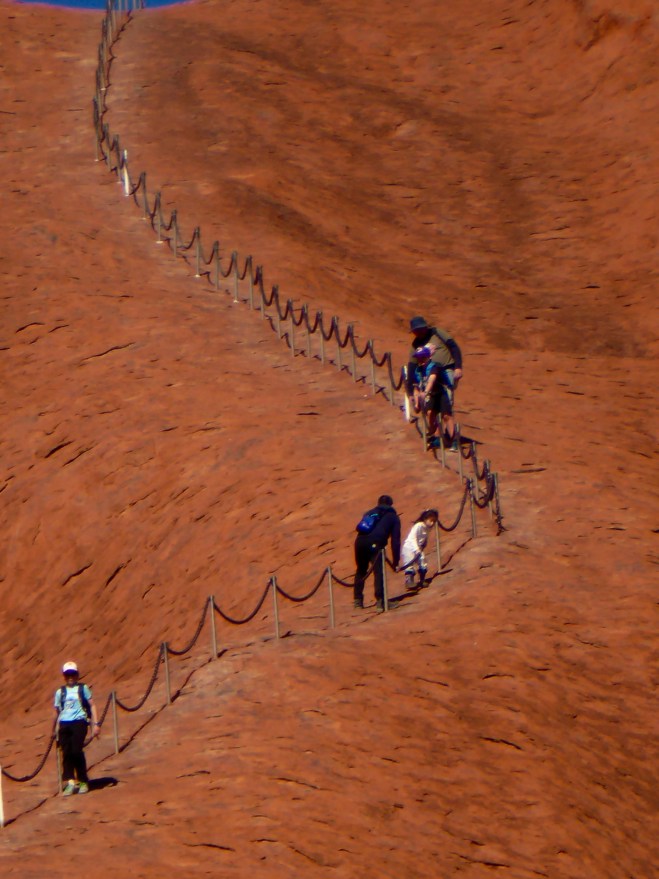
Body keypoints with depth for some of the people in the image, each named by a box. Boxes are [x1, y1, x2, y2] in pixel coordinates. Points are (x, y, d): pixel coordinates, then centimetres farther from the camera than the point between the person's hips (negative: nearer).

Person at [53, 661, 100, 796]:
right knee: (66, 752, -5)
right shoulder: (60, 692, 14)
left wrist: (96, 724, -1)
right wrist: (54, 730, 20)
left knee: (76, 751, -14)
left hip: (79, 722, -3)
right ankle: (70, 782, -3)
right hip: (64, 724, 3)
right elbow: (57, 711, 19)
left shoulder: (83, 688, 8)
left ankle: (83, 781, 0)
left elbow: (92, 705, 6)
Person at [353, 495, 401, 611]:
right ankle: (380, 600, -18)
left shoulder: (369, 513, 34)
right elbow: (395, 540, 13)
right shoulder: (393, 517, 22)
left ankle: (358, 599, 26)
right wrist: (396, 562, 13)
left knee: (361, 570, 21)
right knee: (379, 571, -6)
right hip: (375, 544, -4)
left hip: (360, 541, 4)